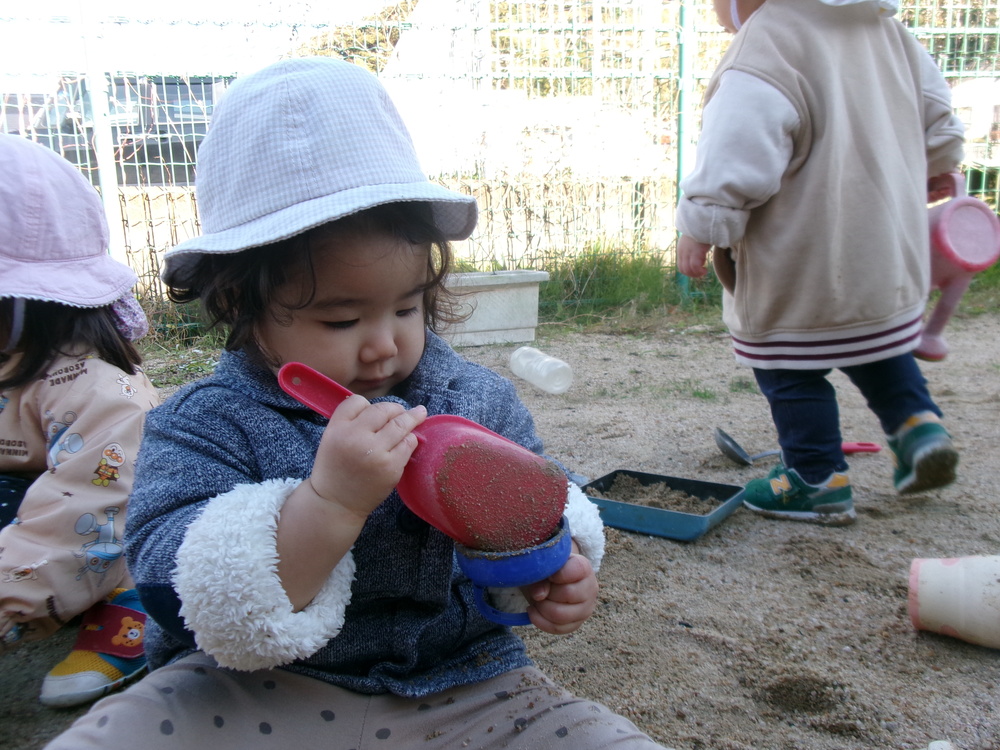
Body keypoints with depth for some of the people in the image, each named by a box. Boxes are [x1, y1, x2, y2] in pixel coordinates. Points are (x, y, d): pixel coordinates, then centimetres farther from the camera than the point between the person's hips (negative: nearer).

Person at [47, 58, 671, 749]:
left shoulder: (482, 401, -2)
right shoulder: (205, 426, -12)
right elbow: (189, 603, -23)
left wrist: (558, 569, -13)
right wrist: (329, 502, -36)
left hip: (461, 686, 3)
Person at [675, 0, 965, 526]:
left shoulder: (763, 46, -20)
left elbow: (735, 157, -26)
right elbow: (933, 106, 19)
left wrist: (700, 227, -16)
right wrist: (937, 165, 35)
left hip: (799, 264, -9)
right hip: (886, 248, 9)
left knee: (790, 369, 5)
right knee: (872, 340, 29)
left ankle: (818, 481, 15)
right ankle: (917, 423, 19)